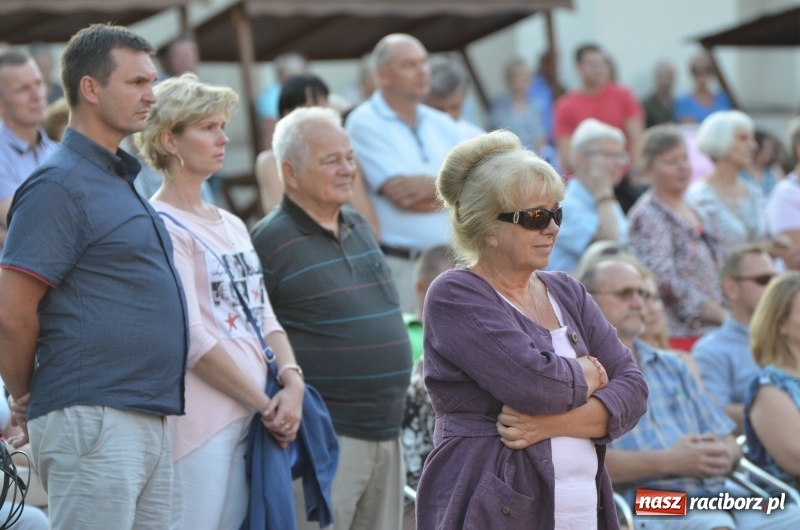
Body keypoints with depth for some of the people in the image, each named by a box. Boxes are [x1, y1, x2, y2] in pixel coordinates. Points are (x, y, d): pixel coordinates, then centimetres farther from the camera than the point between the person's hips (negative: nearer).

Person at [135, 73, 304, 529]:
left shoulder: (232, 226, 19)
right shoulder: (162, 226, -7)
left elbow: (264, 316, 16)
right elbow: (192, 338, -13)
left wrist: (291, 380, -3)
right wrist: (264, 404, -10)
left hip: (249, 420, 8)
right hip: (200, 419, -8)